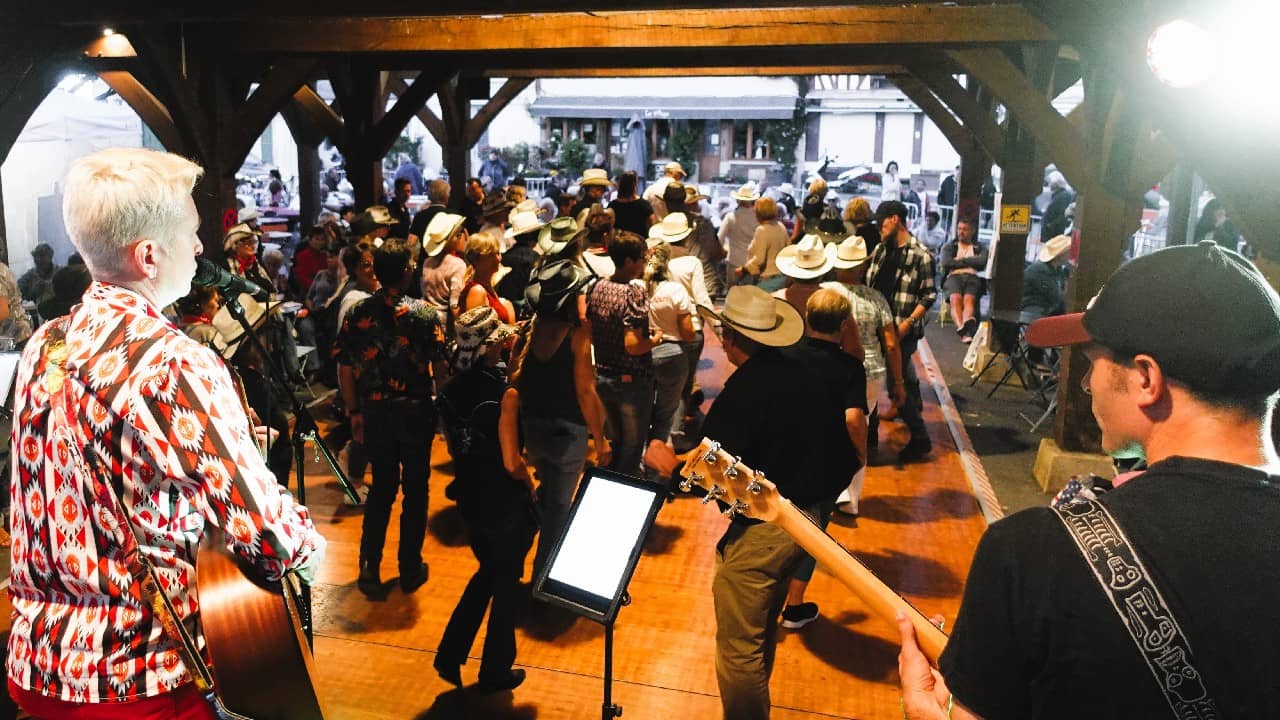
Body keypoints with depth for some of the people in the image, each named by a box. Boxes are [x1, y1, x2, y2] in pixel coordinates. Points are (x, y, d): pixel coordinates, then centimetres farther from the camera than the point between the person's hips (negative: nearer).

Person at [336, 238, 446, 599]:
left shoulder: (356, 314, -4)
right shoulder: (425, 313, -13)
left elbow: (345, 369, 0)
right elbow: (441, 367, -14)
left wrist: (354, 412, 10)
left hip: (376, 412, 3)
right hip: (416, 411, -3)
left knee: (381, 486, 18)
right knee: (415, 488, 12)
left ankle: (370, 568, 18)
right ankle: (410, 569, 22)